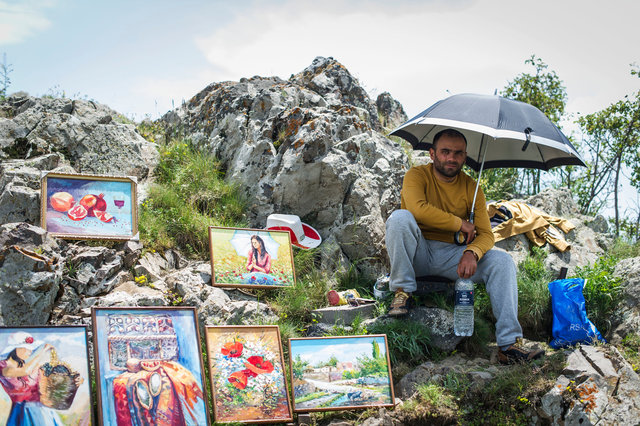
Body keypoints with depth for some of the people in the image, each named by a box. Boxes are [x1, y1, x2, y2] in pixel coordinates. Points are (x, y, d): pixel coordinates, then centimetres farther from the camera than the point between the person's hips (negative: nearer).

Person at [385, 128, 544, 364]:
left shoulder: (471, 188, 4)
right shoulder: (417, 175, -6)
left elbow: (486, 234, -1)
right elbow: (418, 208, -27)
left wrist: (472, 252, -26)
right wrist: (461, 224, -18)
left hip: (450, 256, 3)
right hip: (417, 252, -3)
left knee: (502, 261, -18)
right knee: (400, 217, -32)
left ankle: (508, 344, -21)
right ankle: (402, 292, -22)